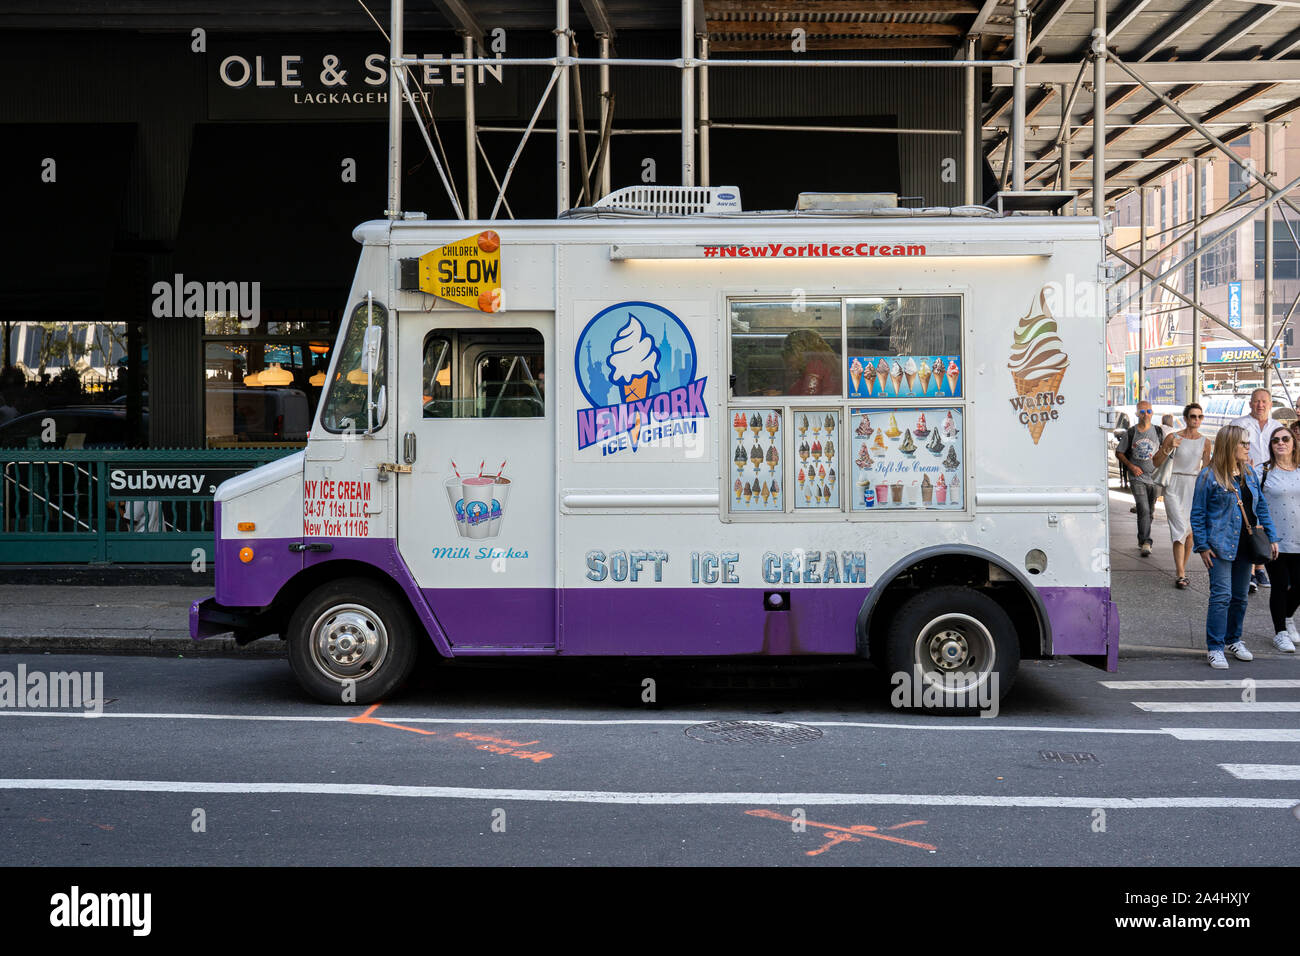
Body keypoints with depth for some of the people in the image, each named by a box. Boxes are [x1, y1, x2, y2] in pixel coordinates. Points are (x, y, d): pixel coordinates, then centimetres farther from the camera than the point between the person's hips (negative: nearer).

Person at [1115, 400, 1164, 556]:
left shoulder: (1158, 431, 3)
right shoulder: (1130, 433, -2)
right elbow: (1119, 453, 5)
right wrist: (1131, 466, -9)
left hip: (1155, 477, 3)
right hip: (1137, 477, -3)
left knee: (1150, 511, 11)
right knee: (1144, 510, -15)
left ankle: (1142, 539, 28)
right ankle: (1146, 543, -17)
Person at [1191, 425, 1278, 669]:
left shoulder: (1249, 474, 9)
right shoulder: (1209, 477, -9)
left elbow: (1261, 507, 16)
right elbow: (1198, 514, -6)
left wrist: (1271, 537, 12)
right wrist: (1202, 546, -10)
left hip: (1245, 545, 6)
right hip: (1220, 546, -6)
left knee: (1240, 596, 12)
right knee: (1222, 595, -10)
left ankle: (1233, 640, 28)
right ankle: (1215, 648, -5)